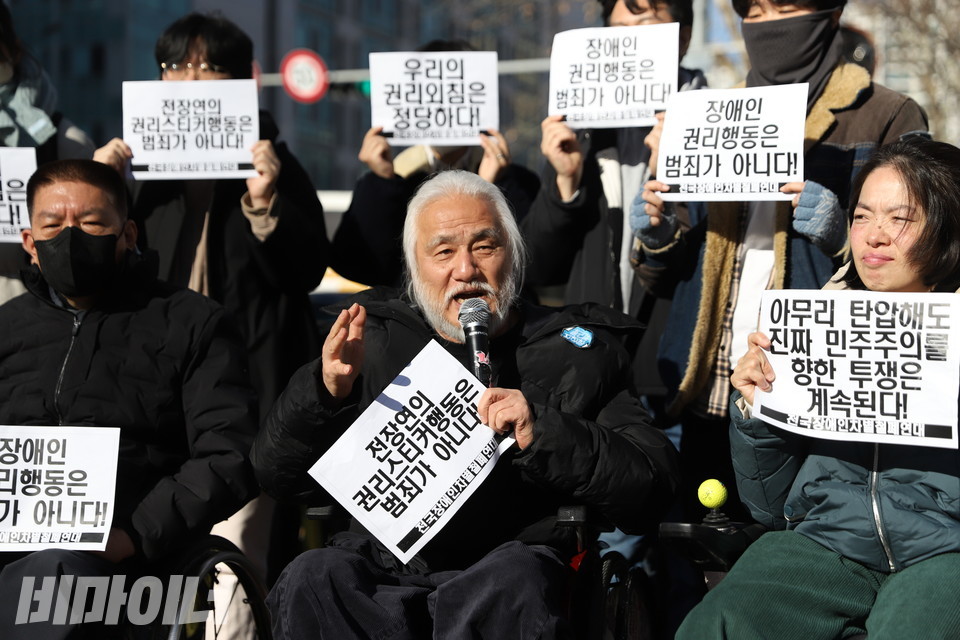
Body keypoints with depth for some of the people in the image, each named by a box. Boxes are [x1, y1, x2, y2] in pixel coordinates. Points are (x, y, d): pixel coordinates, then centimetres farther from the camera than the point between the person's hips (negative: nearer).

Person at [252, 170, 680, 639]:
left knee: (512, 584, -37)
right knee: (310, 580, -31)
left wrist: (543, 435, -15)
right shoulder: (375, 339, 18)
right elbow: (276, 475, 13)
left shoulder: (577, 349, 12)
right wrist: (327, 391, -7)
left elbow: (652, 490, 1)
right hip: (382, 562, 2)